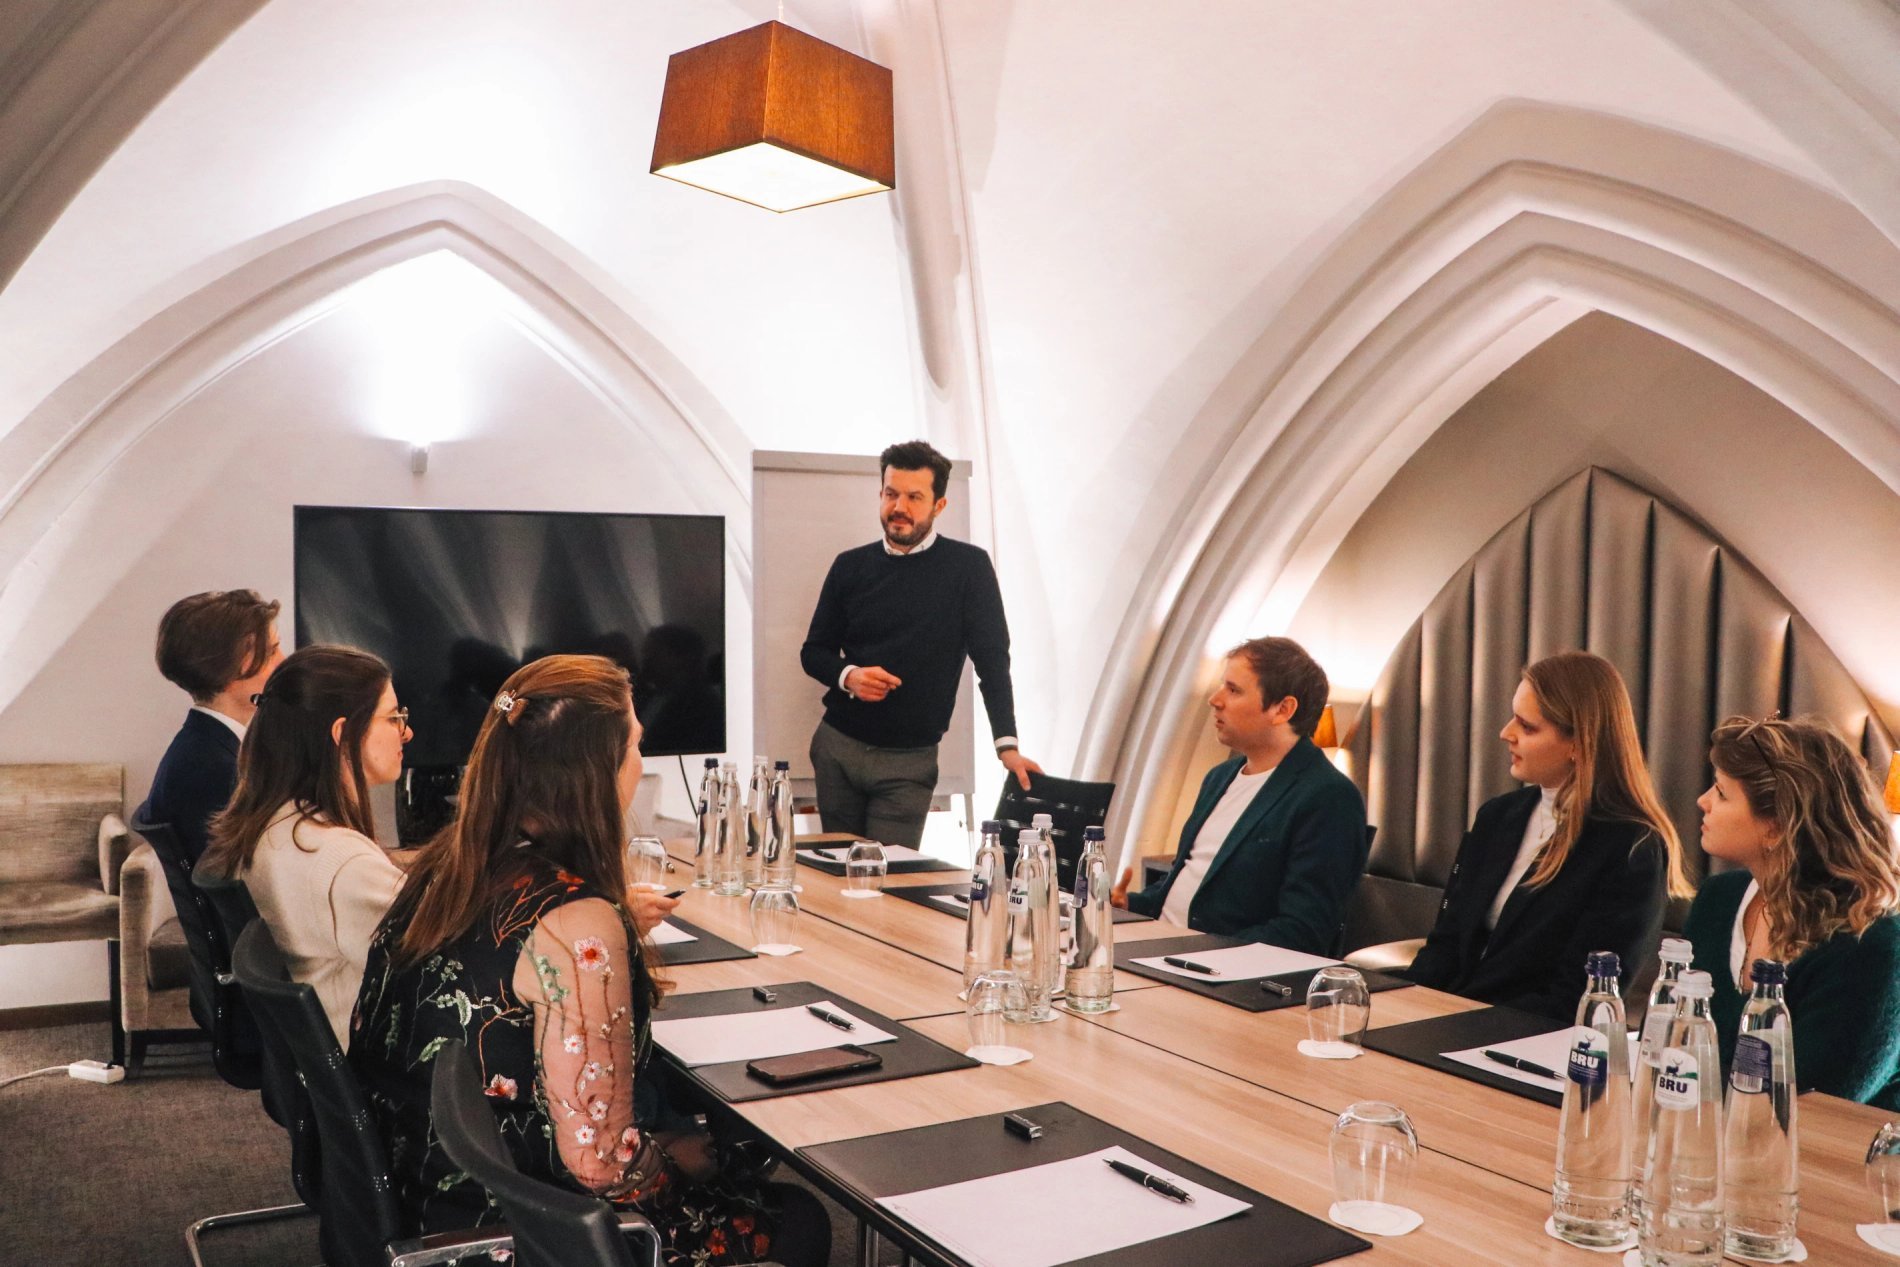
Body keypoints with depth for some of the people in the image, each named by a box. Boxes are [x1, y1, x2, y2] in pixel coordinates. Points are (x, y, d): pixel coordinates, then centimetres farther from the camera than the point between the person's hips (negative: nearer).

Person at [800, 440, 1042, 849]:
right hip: (838, 745, 3)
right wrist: (847, 676, -11)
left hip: (909, 760, -3)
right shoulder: (850, 566, 4)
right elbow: (814, 651, 11)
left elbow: (992, 658, -8)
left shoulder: (967, 566, -5)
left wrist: (1007, 744, -16)